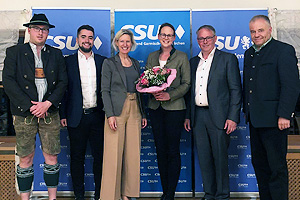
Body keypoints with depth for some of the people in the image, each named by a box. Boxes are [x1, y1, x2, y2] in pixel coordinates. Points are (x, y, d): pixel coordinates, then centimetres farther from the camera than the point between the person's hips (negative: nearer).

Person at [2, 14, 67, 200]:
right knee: (26, 159, 4)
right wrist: (29, 106, -12)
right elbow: (8, 82, -4)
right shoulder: (14, 52, 6)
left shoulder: (56, 54, 12)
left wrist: (48, 104, -8)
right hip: (24, 113, -1)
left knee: (52, 157, 5)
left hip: (50, 113, 2)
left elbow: (63, 82, 6)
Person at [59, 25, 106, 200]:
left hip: (98, 116, 2)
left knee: (100, 156, 7)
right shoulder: (68, 61, 4)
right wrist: (63, 114, -4)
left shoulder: (103, 61, 8)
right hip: (77, 117, -1)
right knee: (77, 157, 8)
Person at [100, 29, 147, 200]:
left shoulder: (136, 64, 16)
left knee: (132, 154, 6)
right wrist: (110, 114, -15)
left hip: (134, 112, 5)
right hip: (117, 111, -5)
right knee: (114, 155, -4)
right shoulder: (109, 63, 2)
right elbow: (105, 90, -5)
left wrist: (143, 114, 11)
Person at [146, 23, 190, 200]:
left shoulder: (182, 57, 2)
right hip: (155, 108, 4)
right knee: (161, 150, 7)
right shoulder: (152, 57, 14)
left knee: (173, 151, -2)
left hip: (174, 107, -4)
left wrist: (170, 95, -15)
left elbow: (186, 83, -1)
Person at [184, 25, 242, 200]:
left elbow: (236, 90, -4)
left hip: (218, 116, -5)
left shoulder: (228, 59, 0)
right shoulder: (193, 62, 16)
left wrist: (233, 117, -12)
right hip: (198, 116, 5)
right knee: (204, 158, 10)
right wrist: (188, 116, 11)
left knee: (220, 157, 1)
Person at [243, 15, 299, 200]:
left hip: (273, 120, -8)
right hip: (255, 119, 8)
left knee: (277, 166, 0)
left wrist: (284, 115, -19)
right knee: (259, 164, 16)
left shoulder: (284, 50, -7)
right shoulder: (249, 54, 16)